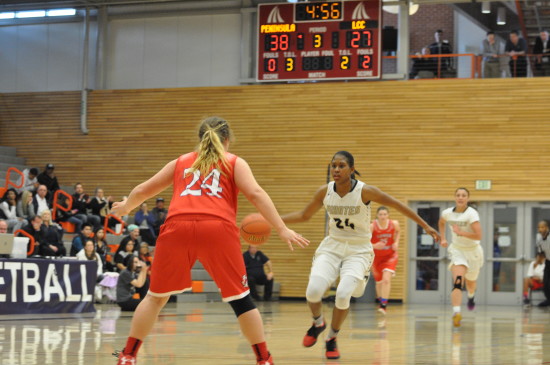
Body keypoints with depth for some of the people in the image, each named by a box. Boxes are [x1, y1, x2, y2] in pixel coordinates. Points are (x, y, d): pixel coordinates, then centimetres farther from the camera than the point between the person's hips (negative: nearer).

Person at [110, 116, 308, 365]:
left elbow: (142, 190, 37)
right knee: (240, 298, 9)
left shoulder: (181, 162, 29)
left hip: (177, 226, 2)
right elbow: (255, 194, 3)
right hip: (217, 227, -2)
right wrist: (282, 230, 0)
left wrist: (126, 207, 57)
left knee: (156, 296, 18)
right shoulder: (234, 163, 21)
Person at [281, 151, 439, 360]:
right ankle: (317, 323, 15)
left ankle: (332, 338, 4)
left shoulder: (365, 191, -17)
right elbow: (304, 215, 10)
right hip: (332, 246, 3)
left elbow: (398, 206, -7)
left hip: (358, 250, -3)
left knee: (343, 294, -24)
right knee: (313, 290, -21)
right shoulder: (325, 192, -6)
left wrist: (425, 226, -4)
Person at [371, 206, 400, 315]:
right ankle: (380, 301, 39)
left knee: (386, 279, -21)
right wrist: (374, 246, -36)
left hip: (390, 256, -1)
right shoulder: (372, 226, -19)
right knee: (379, 282, 13)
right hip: (377, 256, 1)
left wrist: (396, 242, -4)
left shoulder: (394, 224, -13)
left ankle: (383, 306, -23)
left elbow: (398, 231, 12)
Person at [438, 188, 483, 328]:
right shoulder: (447, 213, -8)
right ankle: (456, 312, -35)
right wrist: (443, 238, 9)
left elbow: (478, 236, -29)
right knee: (457, 281, -22)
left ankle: (471, 296, 58)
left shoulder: (472, 214, -22)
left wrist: (461, 233, -33)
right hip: (457, 249, 1)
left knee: (470, 282, 20)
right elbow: (441, 222, 18)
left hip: (472, 250, -1)